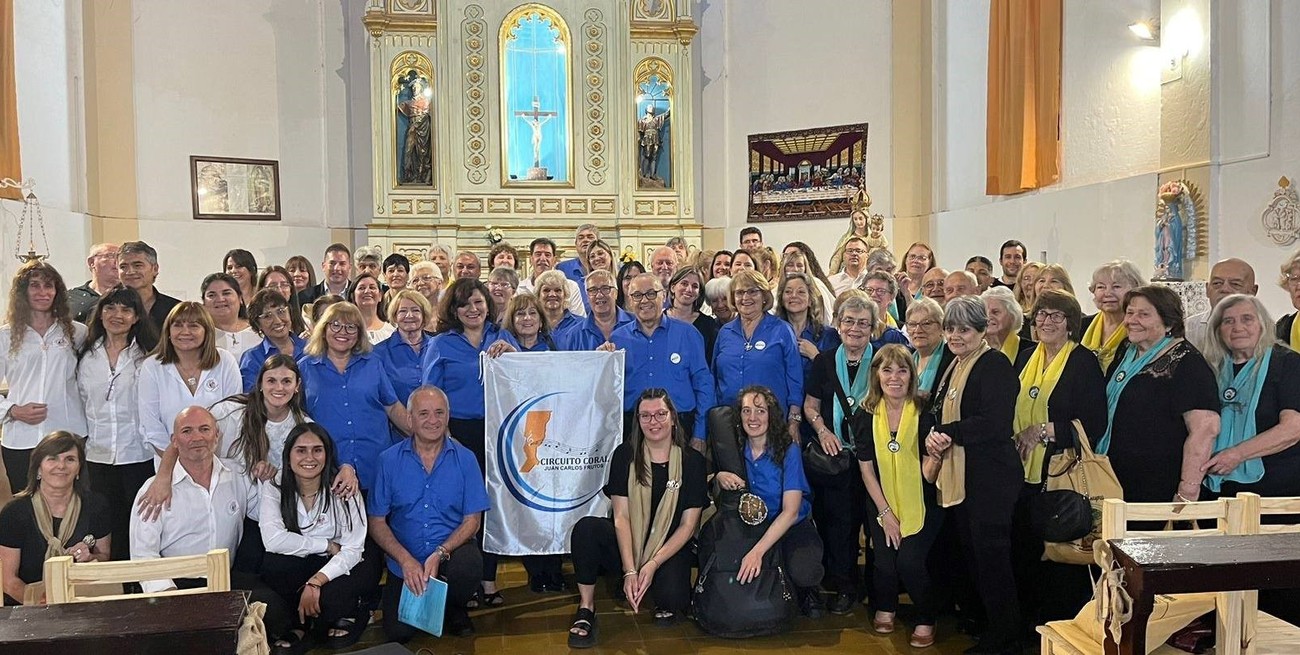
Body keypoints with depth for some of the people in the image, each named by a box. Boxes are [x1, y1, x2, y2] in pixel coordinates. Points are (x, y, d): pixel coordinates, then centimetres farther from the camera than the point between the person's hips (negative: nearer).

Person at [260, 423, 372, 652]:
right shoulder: (274, 489, -7)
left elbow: (353, 549, -16)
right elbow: (273, 540, -23)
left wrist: (316, 582, -29)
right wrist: (327, 545, -19)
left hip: (336, 570, -2)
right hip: (295, 571, 2)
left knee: (328, 600, -33)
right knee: (272, 564, -29)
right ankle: (301, 624, -3)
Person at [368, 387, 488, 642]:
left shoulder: (465, 458, -3)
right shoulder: (389, 460, -3)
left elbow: (472, 520, -3)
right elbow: (377, 523, -1)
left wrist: (440, 553, -19)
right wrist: (406, 560, -16)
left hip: (452, 552, -1)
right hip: (404, 562, 1)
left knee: (469, 564, -33)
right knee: (398, 632, -13)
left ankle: (454, 609, 2)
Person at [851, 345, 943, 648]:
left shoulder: (925, 412, -14)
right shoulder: (866, 416, -6)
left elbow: (928, 475, -15)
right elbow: (866, 469, -1)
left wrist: (935, 455, -36)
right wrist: (885, 513, -4)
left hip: (921, 504, -2)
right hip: (881, 502, 2)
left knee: (909, 561, -15)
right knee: (884, 560, -7)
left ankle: (925, 619, 12)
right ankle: (885, 608, 25)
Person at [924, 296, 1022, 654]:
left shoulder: (995, 366, -13)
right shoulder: (953, 366, 15)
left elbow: (995, 423, -23)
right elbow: (940, 414, 19)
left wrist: (949, 434, -16)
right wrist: (932, 436, -3)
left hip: (991, 475, -9)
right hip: (959, 474, 9)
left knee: (990, 551, -2)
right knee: (970, 547, 16)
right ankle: (978, 613, 32)